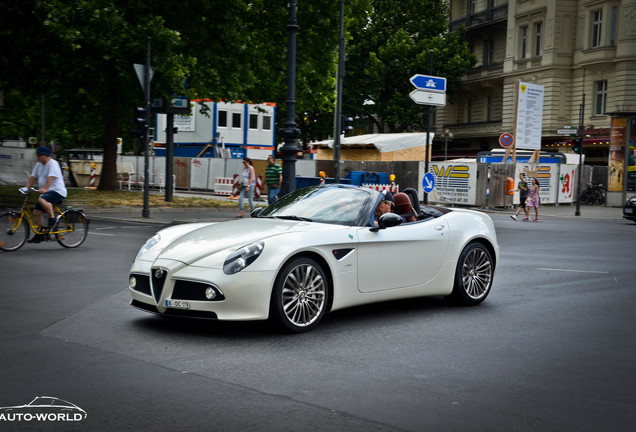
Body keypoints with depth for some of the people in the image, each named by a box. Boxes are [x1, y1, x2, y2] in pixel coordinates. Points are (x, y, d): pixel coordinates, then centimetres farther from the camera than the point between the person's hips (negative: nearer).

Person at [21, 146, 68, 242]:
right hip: (45, 192, 9)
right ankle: (42, 232, 12)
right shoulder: (39, 165, 15)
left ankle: (52, 218, -19)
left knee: (42, 200, -36)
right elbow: (33, 177, 17)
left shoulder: (53, 164, -12)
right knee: (36, 212, 2)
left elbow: (51, 178, -25)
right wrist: (26, 188, 3)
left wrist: (44, 189, -37)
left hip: (57, 191, -9)